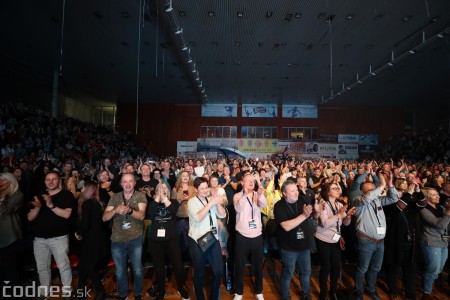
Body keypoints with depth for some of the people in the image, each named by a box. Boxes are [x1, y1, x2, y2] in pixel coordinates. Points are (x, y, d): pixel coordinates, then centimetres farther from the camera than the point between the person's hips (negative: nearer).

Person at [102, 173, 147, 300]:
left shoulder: (140, 196, -7)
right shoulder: (115, 197, 2)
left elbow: (141, 215, -19)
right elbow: (105, 218, -4)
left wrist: (129, 210, -40)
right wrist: (116, 210, -25)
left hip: (135, 239, -2)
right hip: (117, 239, 3)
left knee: (137, 269, 9)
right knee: (120, 271, 16)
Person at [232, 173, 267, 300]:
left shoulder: (258, 195, 0)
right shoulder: (237, 196, -6)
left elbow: (264, 204, -22)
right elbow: (238, 209, -25)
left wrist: (261, 194, -43)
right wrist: (245, 193, -35)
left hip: (257, 236, 2)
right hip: (242, 236, -2)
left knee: (258, 266, 17)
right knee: (239, 266, 13)